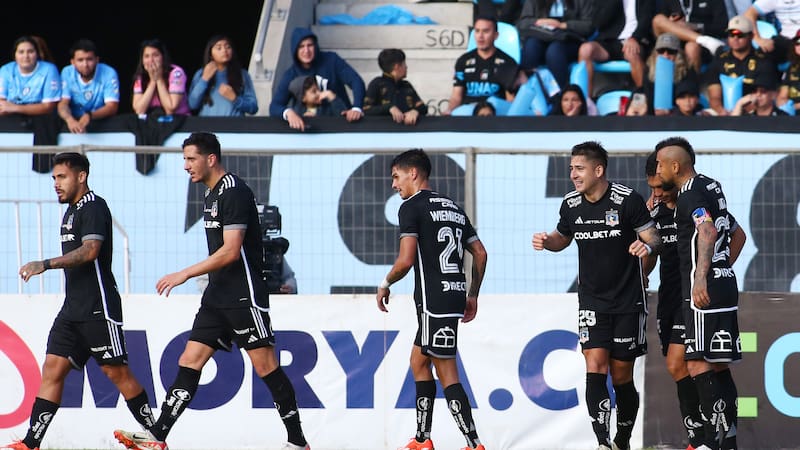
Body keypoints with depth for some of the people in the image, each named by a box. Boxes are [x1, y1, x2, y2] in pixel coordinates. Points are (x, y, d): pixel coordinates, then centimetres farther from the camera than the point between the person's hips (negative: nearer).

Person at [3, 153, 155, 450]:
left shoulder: (94, 206, -11)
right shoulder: (71, 211, 19)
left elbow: (90, 250, -26)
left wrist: (46, 264, -32)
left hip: (98, 308, -9)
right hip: (73, 308, 9)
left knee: (116, 371, -6)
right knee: (52, 369, 1)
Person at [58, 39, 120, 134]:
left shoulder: (109, 74, -10)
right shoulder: (67, 73, -3)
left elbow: (112, 107, -17)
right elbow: (63, 104, -10)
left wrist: (89, 116, -37)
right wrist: (70, 119, -35)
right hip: (75, 121, 1)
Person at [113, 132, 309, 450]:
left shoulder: (234, 192, -15)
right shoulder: (213, 195, 15)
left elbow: (231, 251, -22)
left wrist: (185, 274, -21)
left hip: (244, 296, -10)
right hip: (218, 296, 10)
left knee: (266, 367, -7)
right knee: (189, 362, 3)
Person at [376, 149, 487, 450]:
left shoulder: (412, 207, -7)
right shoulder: (453, 208, 17)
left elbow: (406, 259, -15)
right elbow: (480, 253, 16)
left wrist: (385, 284, 2)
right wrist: (473, 295, 22)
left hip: (434, 298, -8)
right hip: (455, 295, 8)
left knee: (446, 373, -8)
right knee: (418, 360, 18)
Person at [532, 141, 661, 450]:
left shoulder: (627, 199, -11)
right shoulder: (571, 205, 3)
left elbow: (653, 237, -8)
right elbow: (562, 238, 21)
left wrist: (647, 246, -30)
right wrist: (547, 241, -1)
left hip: (627, 302, -3)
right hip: (591, 303, 3)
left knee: (621, 377, 3)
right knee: (595, 368, -14)